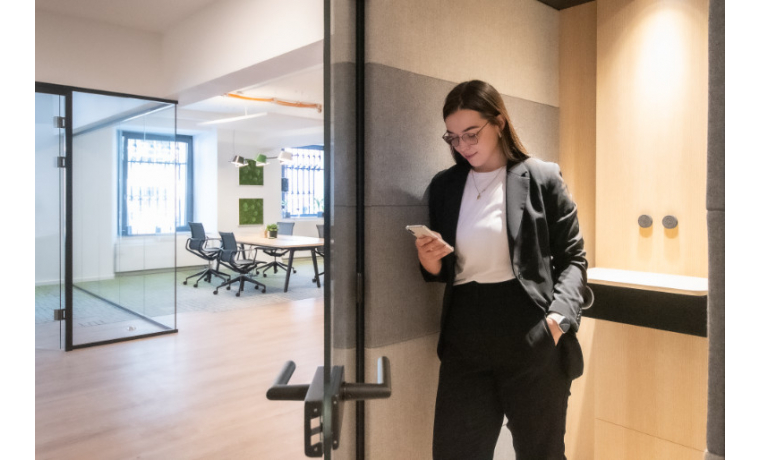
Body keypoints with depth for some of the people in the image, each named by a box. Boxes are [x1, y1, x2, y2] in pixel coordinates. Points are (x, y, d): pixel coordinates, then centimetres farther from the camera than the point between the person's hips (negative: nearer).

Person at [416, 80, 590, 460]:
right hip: (464, 345, 3)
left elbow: (572, 258, 1)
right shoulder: (443, 186, 9)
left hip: (533, 343, -2)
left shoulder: (542, 178, -1)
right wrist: (432, 265, -6)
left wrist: (559, 317, -14)